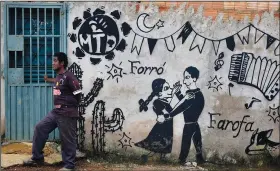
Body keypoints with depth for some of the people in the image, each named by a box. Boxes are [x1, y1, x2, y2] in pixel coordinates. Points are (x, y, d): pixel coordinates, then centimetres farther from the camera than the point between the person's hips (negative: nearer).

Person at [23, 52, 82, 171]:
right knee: (40, 128, 10)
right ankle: (37, 158, 20)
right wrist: (49, 80, 33)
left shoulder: (68, 76, -14)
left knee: (67, 139, -2)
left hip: (67, 114, -10)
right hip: (55, 112, 10)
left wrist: (71, 107, -1)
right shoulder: (58, 76, 13)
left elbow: (77, 93, -13)